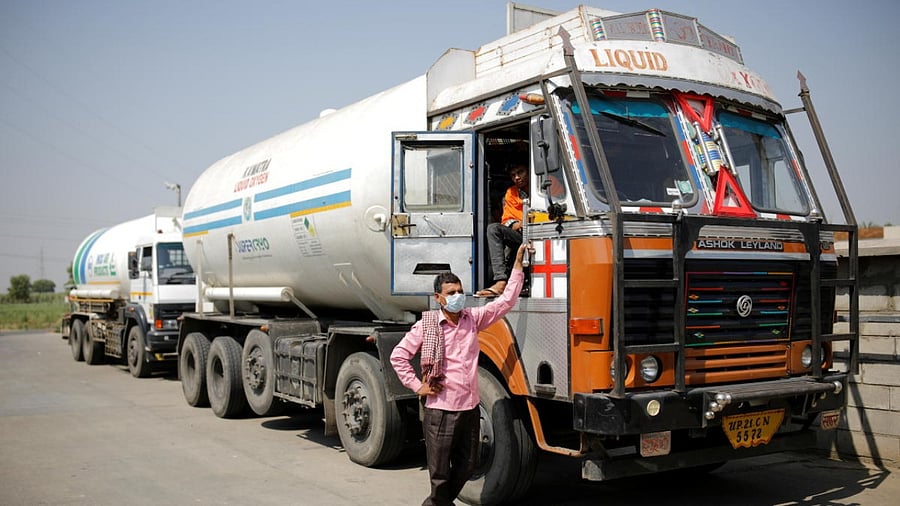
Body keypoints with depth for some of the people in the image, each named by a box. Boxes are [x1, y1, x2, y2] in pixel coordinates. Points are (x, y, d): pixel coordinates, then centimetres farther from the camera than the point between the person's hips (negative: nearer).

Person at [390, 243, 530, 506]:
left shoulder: (473, 318, 5)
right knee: (440, 474, 3)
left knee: (465, 469, 17)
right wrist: (417, 386, -5)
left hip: (470, 408, 5)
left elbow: (506, 301, 6)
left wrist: (517, 264, 1)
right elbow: (398, 356, -2)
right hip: (440, 410, -5)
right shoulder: (426, 325, -6)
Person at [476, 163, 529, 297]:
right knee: (493, 228, -20)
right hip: (521, 237, 4)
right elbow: (507, 221, 15)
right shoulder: (511, 193, 16)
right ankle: (501, 282, -35)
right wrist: (516, 225, -9)